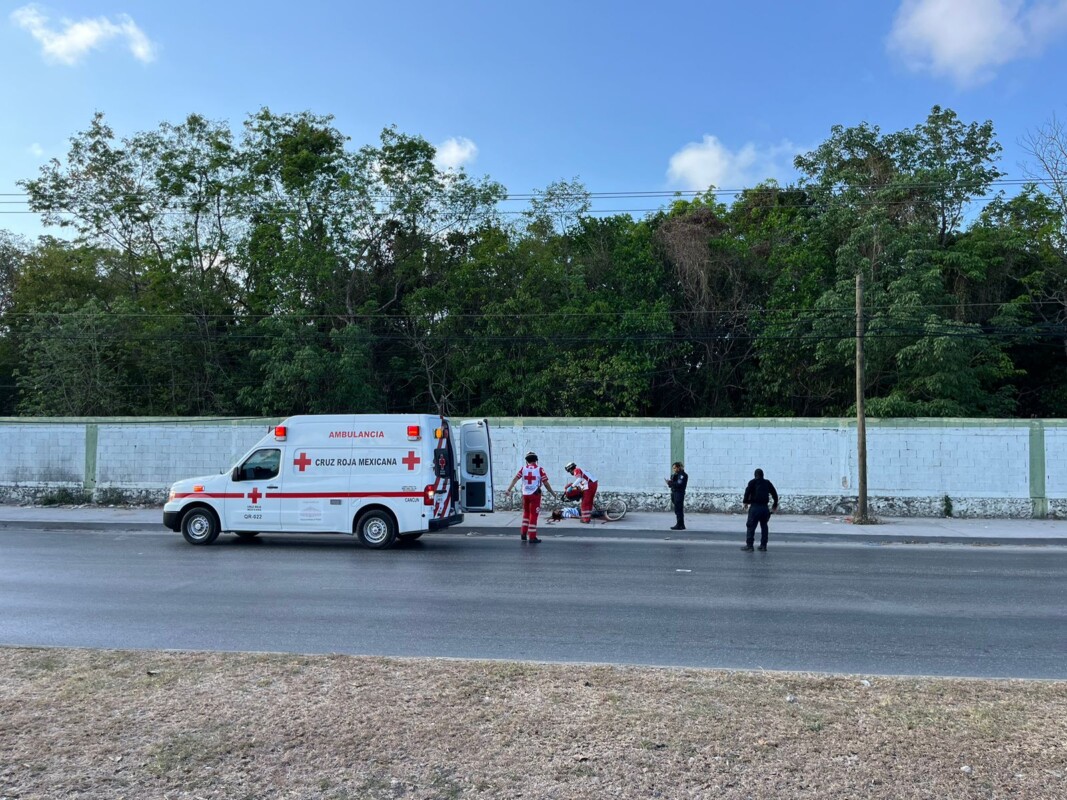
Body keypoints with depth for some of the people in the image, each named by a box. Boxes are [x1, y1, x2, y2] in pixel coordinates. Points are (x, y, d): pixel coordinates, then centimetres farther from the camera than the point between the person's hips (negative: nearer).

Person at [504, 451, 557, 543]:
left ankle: (524, 534, 23)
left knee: (526, 513, 21)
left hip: (525, 494, 4)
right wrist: (553, 493, 3)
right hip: (535, 494, -3)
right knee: (533, 515, 2)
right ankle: (532, 537, 3)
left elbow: (515, 479, -7)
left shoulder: (523, 469, 2)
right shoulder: (539, 470, -6)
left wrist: (509, 489, -9)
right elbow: (546, 483, -7)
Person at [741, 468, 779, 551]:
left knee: (750, 526, -2)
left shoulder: (753, 482, 3)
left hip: (755, 507, -4)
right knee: (764, 526, 15)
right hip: (765, 507, 4)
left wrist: (746, 502, -5)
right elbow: (774, 493, 18)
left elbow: (747, 491, -12)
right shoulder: (767, 483, 14)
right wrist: (775, 505, 28)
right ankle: (763, 545, 17)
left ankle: (749, 545, -6)